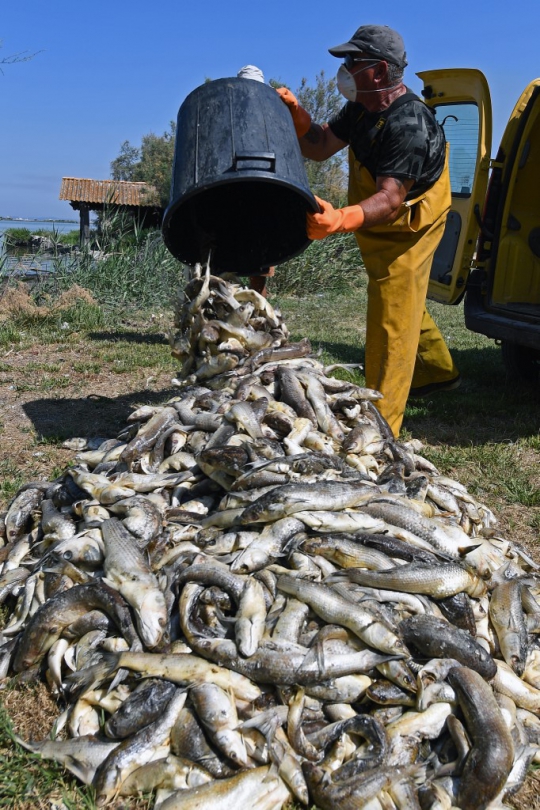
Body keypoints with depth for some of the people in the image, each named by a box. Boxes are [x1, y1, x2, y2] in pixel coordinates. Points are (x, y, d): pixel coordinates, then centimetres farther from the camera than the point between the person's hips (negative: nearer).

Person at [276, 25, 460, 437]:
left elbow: (391, 199, -39)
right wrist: (294, 112, -15)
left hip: (406, 232, -10)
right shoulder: (362, 108, -1)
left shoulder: (409, 125, -30)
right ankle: (437, 370, 48)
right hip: (377, 234, 10)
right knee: (402, 306, 26)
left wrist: (340, 219, -56)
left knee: (390, 323, -11)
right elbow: (319, 147, 2)